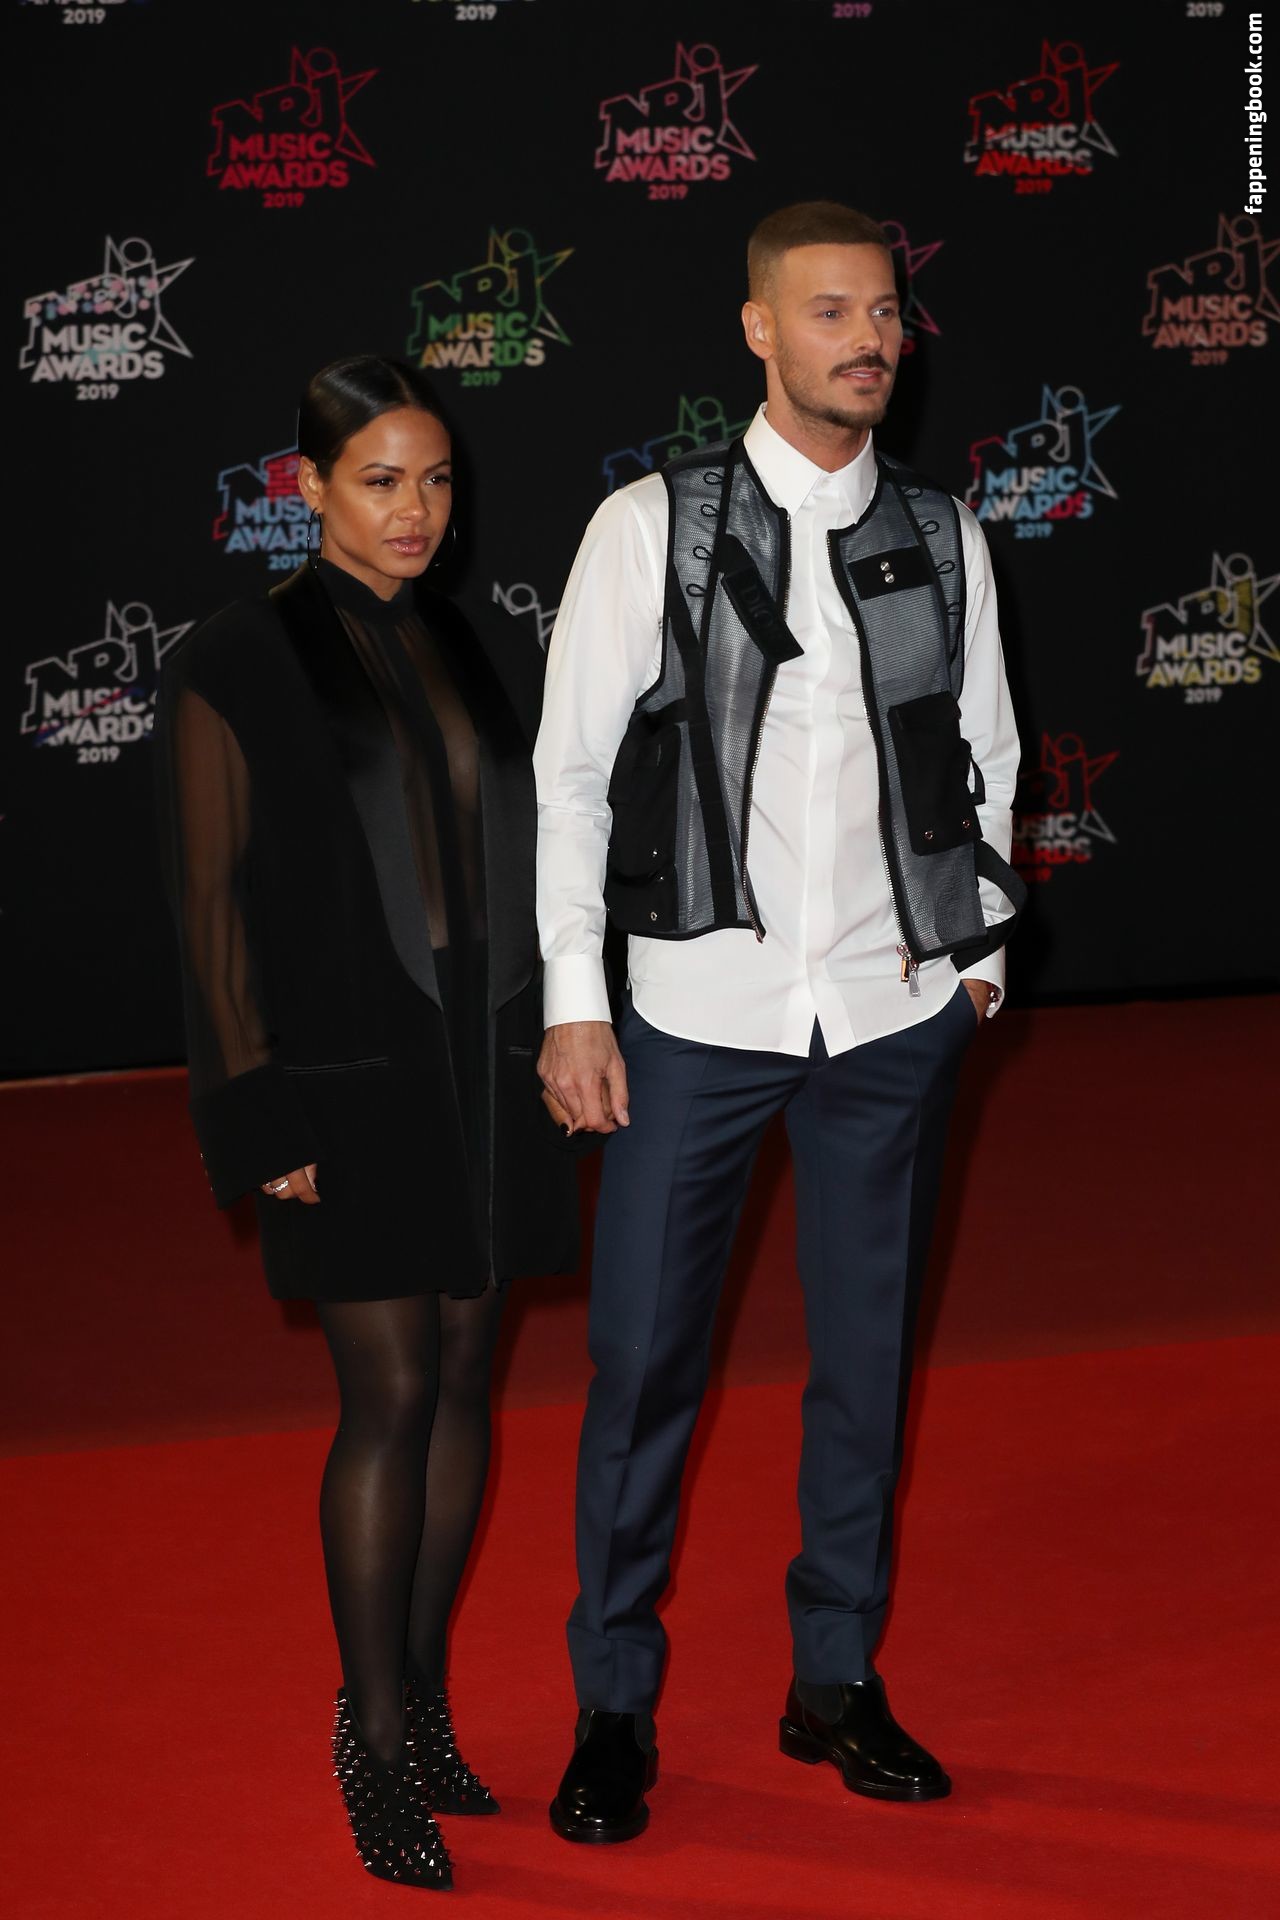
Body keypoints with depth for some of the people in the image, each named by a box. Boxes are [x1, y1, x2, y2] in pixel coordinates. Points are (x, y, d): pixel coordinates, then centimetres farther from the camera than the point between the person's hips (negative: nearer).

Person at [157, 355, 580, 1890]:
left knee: (463, 1376, 8)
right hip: (349, 1073, -6)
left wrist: (533, 1050, 11)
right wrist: (265, 1117, -11)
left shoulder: (453, 648, 11)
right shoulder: (237, 666, -6)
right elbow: (217, 905, -7)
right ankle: (375, 1732, 6)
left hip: (478, 1065, 6)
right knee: (391, 1392, -6)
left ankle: (423, 1694, 20)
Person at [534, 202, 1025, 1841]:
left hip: (893, 1019, 3)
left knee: (867, 1356, 10)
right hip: (697, 1014, -3)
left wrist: (977, 944, 11)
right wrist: (572, 1002, -5)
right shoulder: (650, 527, -4)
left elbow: (984, 758, 16)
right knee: (642, 1360, 1)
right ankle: (613, 1706, 16)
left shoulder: (941, 537, 5)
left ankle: (837, 1680, 26)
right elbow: (566, 771, -2)